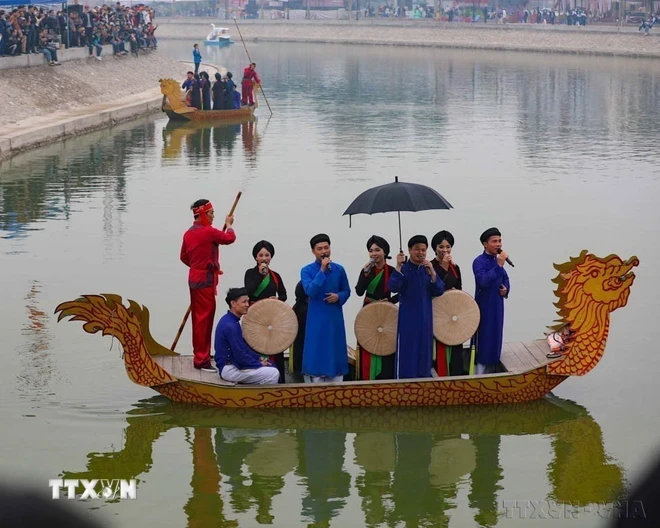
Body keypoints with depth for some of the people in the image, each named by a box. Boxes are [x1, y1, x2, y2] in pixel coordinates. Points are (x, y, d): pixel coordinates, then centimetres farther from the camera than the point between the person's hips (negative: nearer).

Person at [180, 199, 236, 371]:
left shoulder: (189, 233, 8)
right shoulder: (208, 232, -17)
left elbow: (184, 257, 17)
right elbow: (230, 238, -5)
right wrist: (229, 224, 14)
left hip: (194, 278, 9)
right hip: (205, 281, -9)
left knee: (198, 317, 17)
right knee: (205, 318, -6)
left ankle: (200, 353, 27)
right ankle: (201, 359, -6)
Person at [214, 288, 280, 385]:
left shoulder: (231, 320, 11)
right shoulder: (231, 325, -22)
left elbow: (243, 346, 20)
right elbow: (240, 356, -23)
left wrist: (259, 358, 10)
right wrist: (259, 364, -11)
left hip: (231, 364, 11)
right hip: (229, 369, -11)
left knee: (272, 367, 18)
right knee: (273, 374, -15)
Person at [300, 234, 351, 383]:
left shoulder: (339, 269, 4)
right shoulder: (307, 270, -5)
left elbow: (347, 291, 14)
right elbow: (310, 292, -19)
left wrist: (339, 297, -9)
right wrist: (322, 270, -22)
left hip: (335, 317, 3)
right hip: (317, 319, -3)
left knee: (335, 353, 7)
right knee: (316, 354, -3)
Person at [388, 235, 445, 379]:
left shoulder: (428, 269, 8)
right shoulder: (404, 268, -5)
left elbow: (439, 291, -2)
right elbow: (393, 287, -20)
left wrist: (432, 272, -15)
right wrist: (398, 267, -30)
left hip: (425, 318, 5)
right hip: (407, 318, -5)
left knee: (424, 352, 9)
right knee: (406, 353, -7)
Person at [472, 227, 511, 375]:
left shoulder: (497, 260, 8)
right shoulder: (479, 261, -15)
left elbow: (505, 278, 24)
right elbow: (483, 281, -31)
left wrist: (506, 289, 3)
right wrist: (499, 266, -31)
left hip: (497, 306, 7)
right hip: (484, 307, -7)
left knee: (495, 339, 12)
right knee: (484, 341, -6)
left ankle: (491, 374, 22)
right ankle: (480, 376, -2)